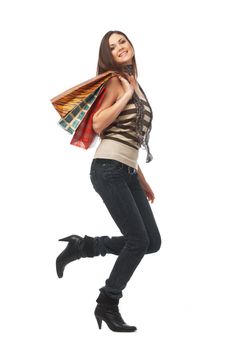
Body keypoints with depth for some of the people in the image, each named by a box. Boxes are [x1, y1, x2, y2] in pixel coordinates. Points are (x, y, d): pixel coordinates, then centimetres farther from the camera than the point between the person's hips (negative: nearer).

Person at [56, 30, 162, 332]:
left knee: (153, 242, 3)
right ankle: (107, 305, 7)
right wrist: (126, 95, -11)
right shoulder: (115, 81, -2)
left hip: (128, 172, 8)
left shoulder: (137, 86, 20)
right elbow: (98, 125, -16)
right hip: (108, 169, -8)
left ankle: (82, 246, 12)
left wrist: (142, 180, 23)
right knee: (139, 240, -10)